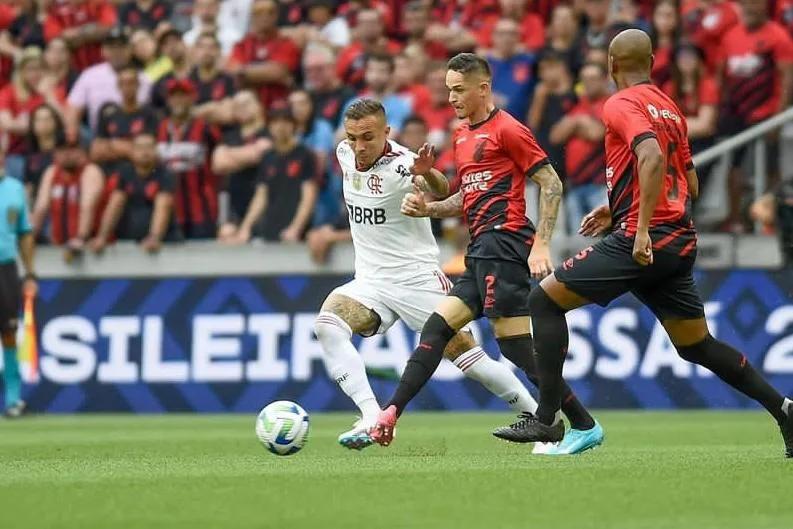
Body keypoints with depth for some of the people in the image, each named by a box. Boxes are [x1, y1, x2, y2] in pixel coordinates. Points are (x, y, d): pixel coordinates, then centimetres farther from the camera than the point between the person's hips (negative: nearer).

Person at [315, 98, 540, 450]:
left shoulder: (401, 165, -20)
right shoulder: (345, 153, 0)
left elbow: (441, 192, -40)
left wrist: (427, 174, -62)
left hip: (418, 279, -5)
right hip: (370, 282, 5)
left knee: (463, 352, -6)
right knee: (327, 324, -23)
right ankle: (371, 418, -28)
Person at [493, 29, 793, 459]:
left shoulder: (621, 105, -6)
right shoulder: (670, 107, 18)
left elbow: (653, 157, -24)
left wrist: (642, 228, -27)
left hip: (642, 241, -8)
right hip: (681, 242, 8)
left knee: (545, 299, -2)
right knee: (697, 345, 18)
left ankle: (546, 417, -7)